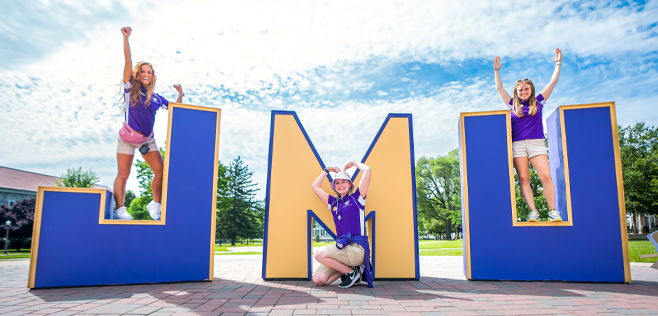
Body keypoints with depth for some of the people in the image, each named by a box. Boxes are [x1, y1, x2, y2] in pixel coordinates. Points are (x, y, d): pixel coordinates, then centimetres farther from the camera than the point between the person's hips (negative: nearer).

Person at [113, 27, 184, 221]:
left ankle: (155, 204, 6)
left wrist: (180, 94, 5)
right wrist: (125, 38, -14)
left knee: (161, 170, -7)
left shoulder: (156, 98, 9)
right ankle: (120, 210, 3)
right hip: (128, 138, -3)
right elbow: (128, 62, -8)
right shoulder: (130, 89, 0)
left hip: (147, 139, 3)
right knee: (123, 175, -2)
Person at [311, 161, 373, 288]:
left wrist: (353, 163, 13)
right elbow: (315, 186, 25)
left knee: (320, 254, -24)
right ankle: (347, 268, 12)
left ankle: (352, 272, -4)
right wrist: (327, 170, 27)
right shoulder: (334, 202, 18)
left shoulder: (357, 198, 4)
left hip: (357, 248, -6)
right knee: (318, 279, -8)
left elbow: (367, 170, -4)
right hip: (342, 247, 6)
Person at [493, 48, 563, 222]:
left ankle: (553, 211, -7)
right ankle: (533, 211, -5)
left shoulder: (538, 102, 14)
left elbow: (553, 82, 16)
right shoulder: (513, 104, 15)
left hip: (536, 143, -1)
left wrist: (558, 63, 18)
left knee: (546, 176, -12)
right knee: (523, 179, -6)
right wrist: (496, 70, 20)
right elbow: (499, 88, 20)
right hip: (517, 145, 1)